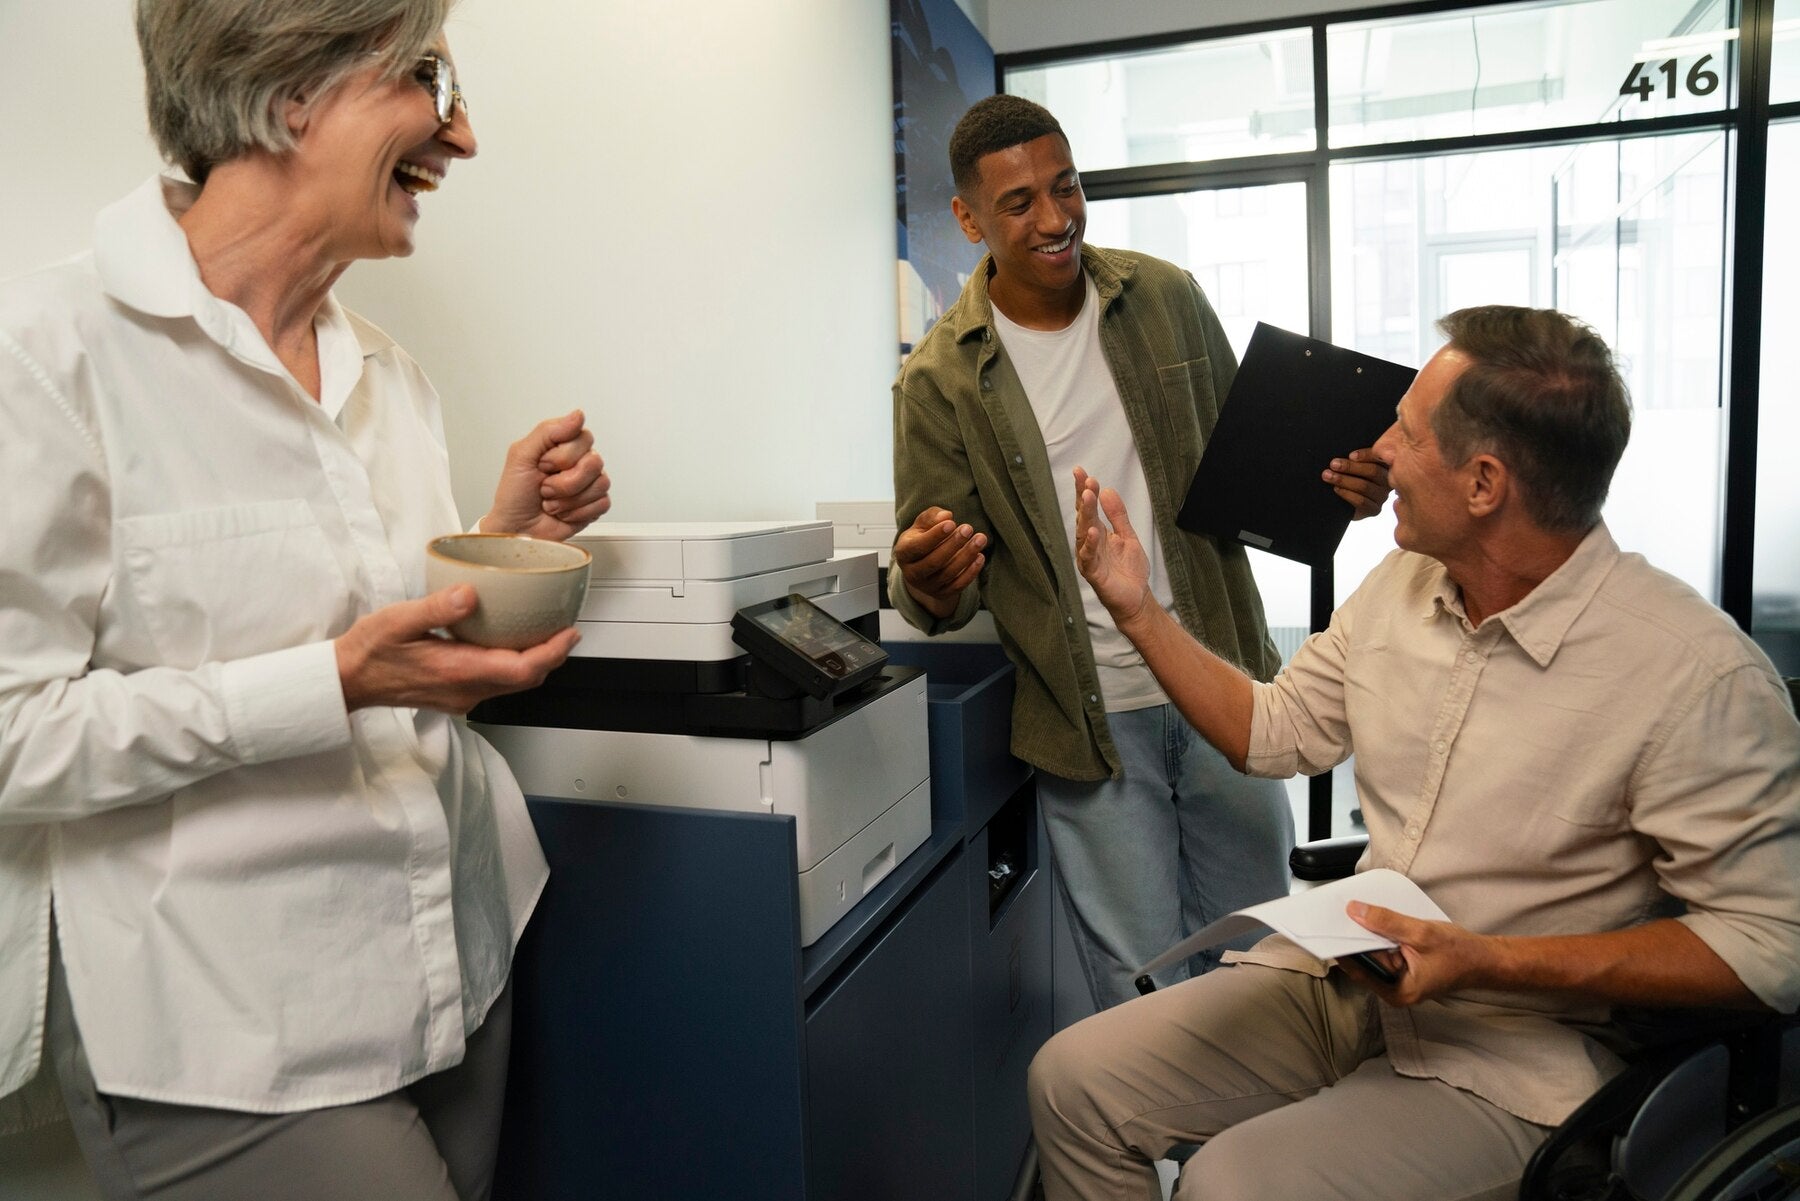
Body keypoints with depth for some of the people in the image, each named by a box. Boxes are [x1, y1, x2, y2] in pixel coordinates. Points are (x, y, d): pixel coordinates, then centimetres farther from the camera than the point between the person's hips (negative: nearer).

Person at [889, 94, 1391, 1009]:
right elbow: (924, 582, -4)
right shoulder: (940, 379, -6)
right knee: (1143, 993, 6)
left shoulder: (1167, 300, 3)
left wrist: (1328, 484, -9)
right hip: (1093, 723, -3)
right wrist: (931, 586, -28)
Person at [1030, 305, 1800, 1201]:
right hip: (1340, 978, 6)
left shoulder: (1698, 672, -20)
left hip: (1512, 1056, -6)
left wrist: (1485, 961, -23)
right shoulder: (1403, 580, 1)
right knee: (1073, 1079, -4)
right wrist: (1140, 610, 4)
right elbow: (1273, 732, 12)